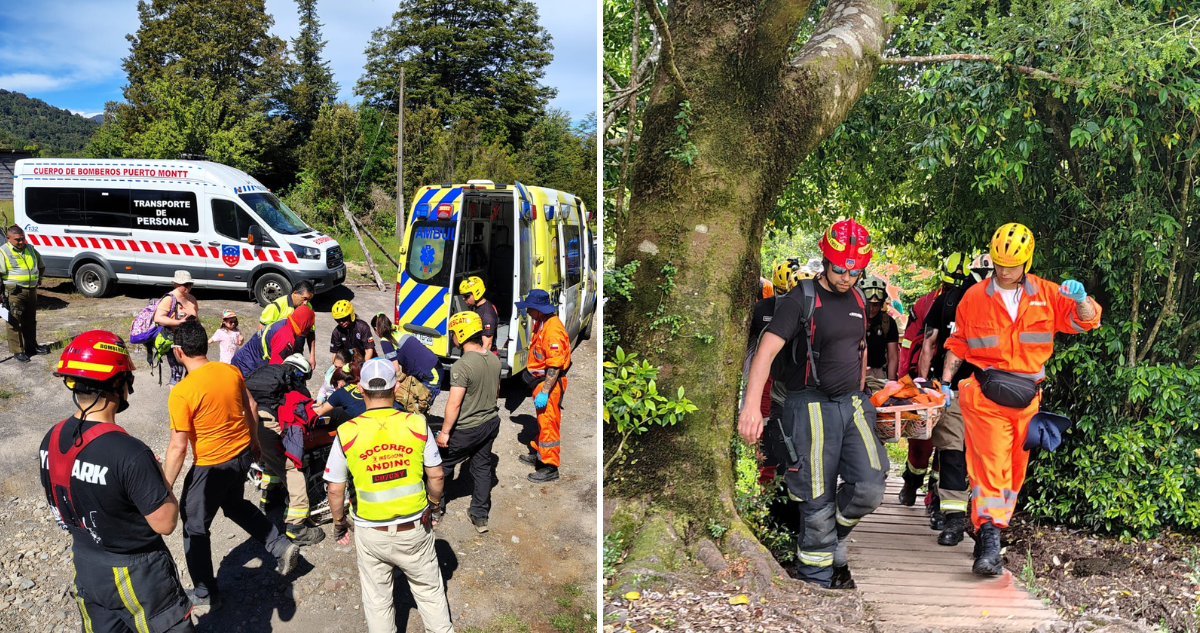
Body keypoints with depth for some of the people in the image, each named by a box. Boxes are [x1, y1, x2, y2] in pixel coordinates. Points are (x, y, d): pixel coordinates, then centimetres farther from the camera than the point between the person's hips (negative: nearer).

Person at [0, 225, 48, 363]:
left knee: (30, 320, 15)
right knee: (15, 322, -3)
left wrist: (38, 278, 17)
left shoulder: (31, 249, 13)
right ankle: (17, 351, 1)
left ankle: (31, 347, 26)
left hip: (31, 291, 6)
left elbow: (42, 266, 30)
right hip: (14, 293, -6)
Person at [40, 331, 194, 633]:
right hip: (137, 574, -7)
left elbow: (58, 504, 7)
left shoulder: (52, 440, -8)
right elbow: (165, 523, -23)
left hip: (85, 566, 7)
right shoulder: (130, 453, -31)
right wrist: (161, 480, -8)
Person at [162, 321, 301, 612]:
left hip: (211, 465, -6)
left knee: (194, 526, 14)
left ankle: (206, 594, 26)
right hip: (243, 454, 7)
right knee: (235, 504, 33)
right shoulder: (231, 371, -5)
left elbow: (178, 447, -19)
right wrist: (253, 441, 25)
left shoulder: (181, 393, -23)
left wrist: (166, 487, -8)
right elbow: (249, 410, 9)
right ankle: (281, 546, 27)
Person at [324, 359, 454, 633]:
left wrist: (339, 523, 12)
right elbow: (436, 476, -4)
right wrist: (435, 506, 14)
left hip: (371, 533, 0)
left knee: (377, 599, 20)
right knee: (429, 589, 20)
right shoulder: (417, 424, -12)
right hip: (415, 528, 0)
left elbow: (335, 489, -6)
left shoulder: (347, 433, -13)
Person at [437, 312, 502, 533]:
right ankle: (480, 516, 24)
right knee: (482, 467, 17)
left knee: (443, 464, 15)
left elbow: (454, 403, -25)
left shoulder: (462, 366, -26)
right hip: (490, 423, 7)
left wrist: (444, 431, -15)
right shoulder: (494, 359, -2)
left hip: (466, 429, -7)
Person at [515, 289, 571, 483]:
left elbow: (555, 366, -28)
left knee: (548, 424, -2)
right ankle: (538, 454, 40)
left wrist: (544, 392, -28)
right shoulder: (541, 323, 8)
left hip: (550, 383, -10)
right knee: (542, 421, 24)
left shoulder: (553, 330, -26)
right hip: (540, 380, 10)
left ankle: (550, 467, 7)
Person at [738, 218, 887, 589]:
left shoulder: (857, 300, 12)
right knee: (819, 506, -2)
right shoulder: (800, 300, -11)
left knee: (869, 488, -8)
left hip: (852, 405, 6)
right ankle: (816, 581, 14)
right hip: (811, 407, -6)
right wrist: (752, 404, -35)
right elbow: (767, 350, -22)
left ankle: (835, 544, 21)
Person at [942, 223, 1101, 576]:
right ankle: (988, 538, -18)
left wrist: (1080, 299, -18)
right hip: (985, 395, -3)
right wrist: (946, 381, 4)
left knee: (1015, 467, 9)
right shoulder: (975, 297, 5)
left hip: (1027, 397, 3)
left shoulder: (1046, 294, 7)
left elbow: (1086, 321, 4)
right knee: (990, 463, -14)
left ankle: (991, 529, 23)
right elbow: (957, 343, 11)